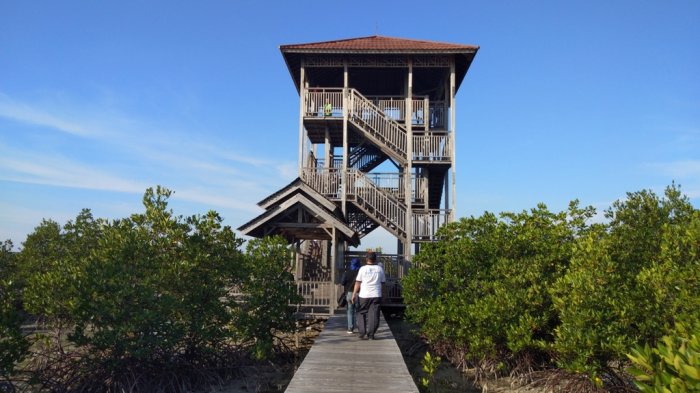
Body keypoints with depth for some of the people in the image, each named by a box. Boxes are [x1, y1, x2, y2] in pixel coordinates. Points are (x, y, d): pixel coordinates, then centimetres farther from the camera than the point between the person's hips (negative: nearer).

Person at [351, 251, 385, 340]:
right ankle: (371, 334, 0)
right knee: (374, 315, 3)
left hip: (364, 295, -1)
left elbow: (358, 283, -3)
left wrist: (354, 294, 1)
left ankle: (362, 333, 9)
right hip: (376, 295, 1)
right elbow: (383, 281, 12)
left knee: (361, 314, 12)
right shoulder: (379, 268, 4)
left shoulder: (363, 269, -3)